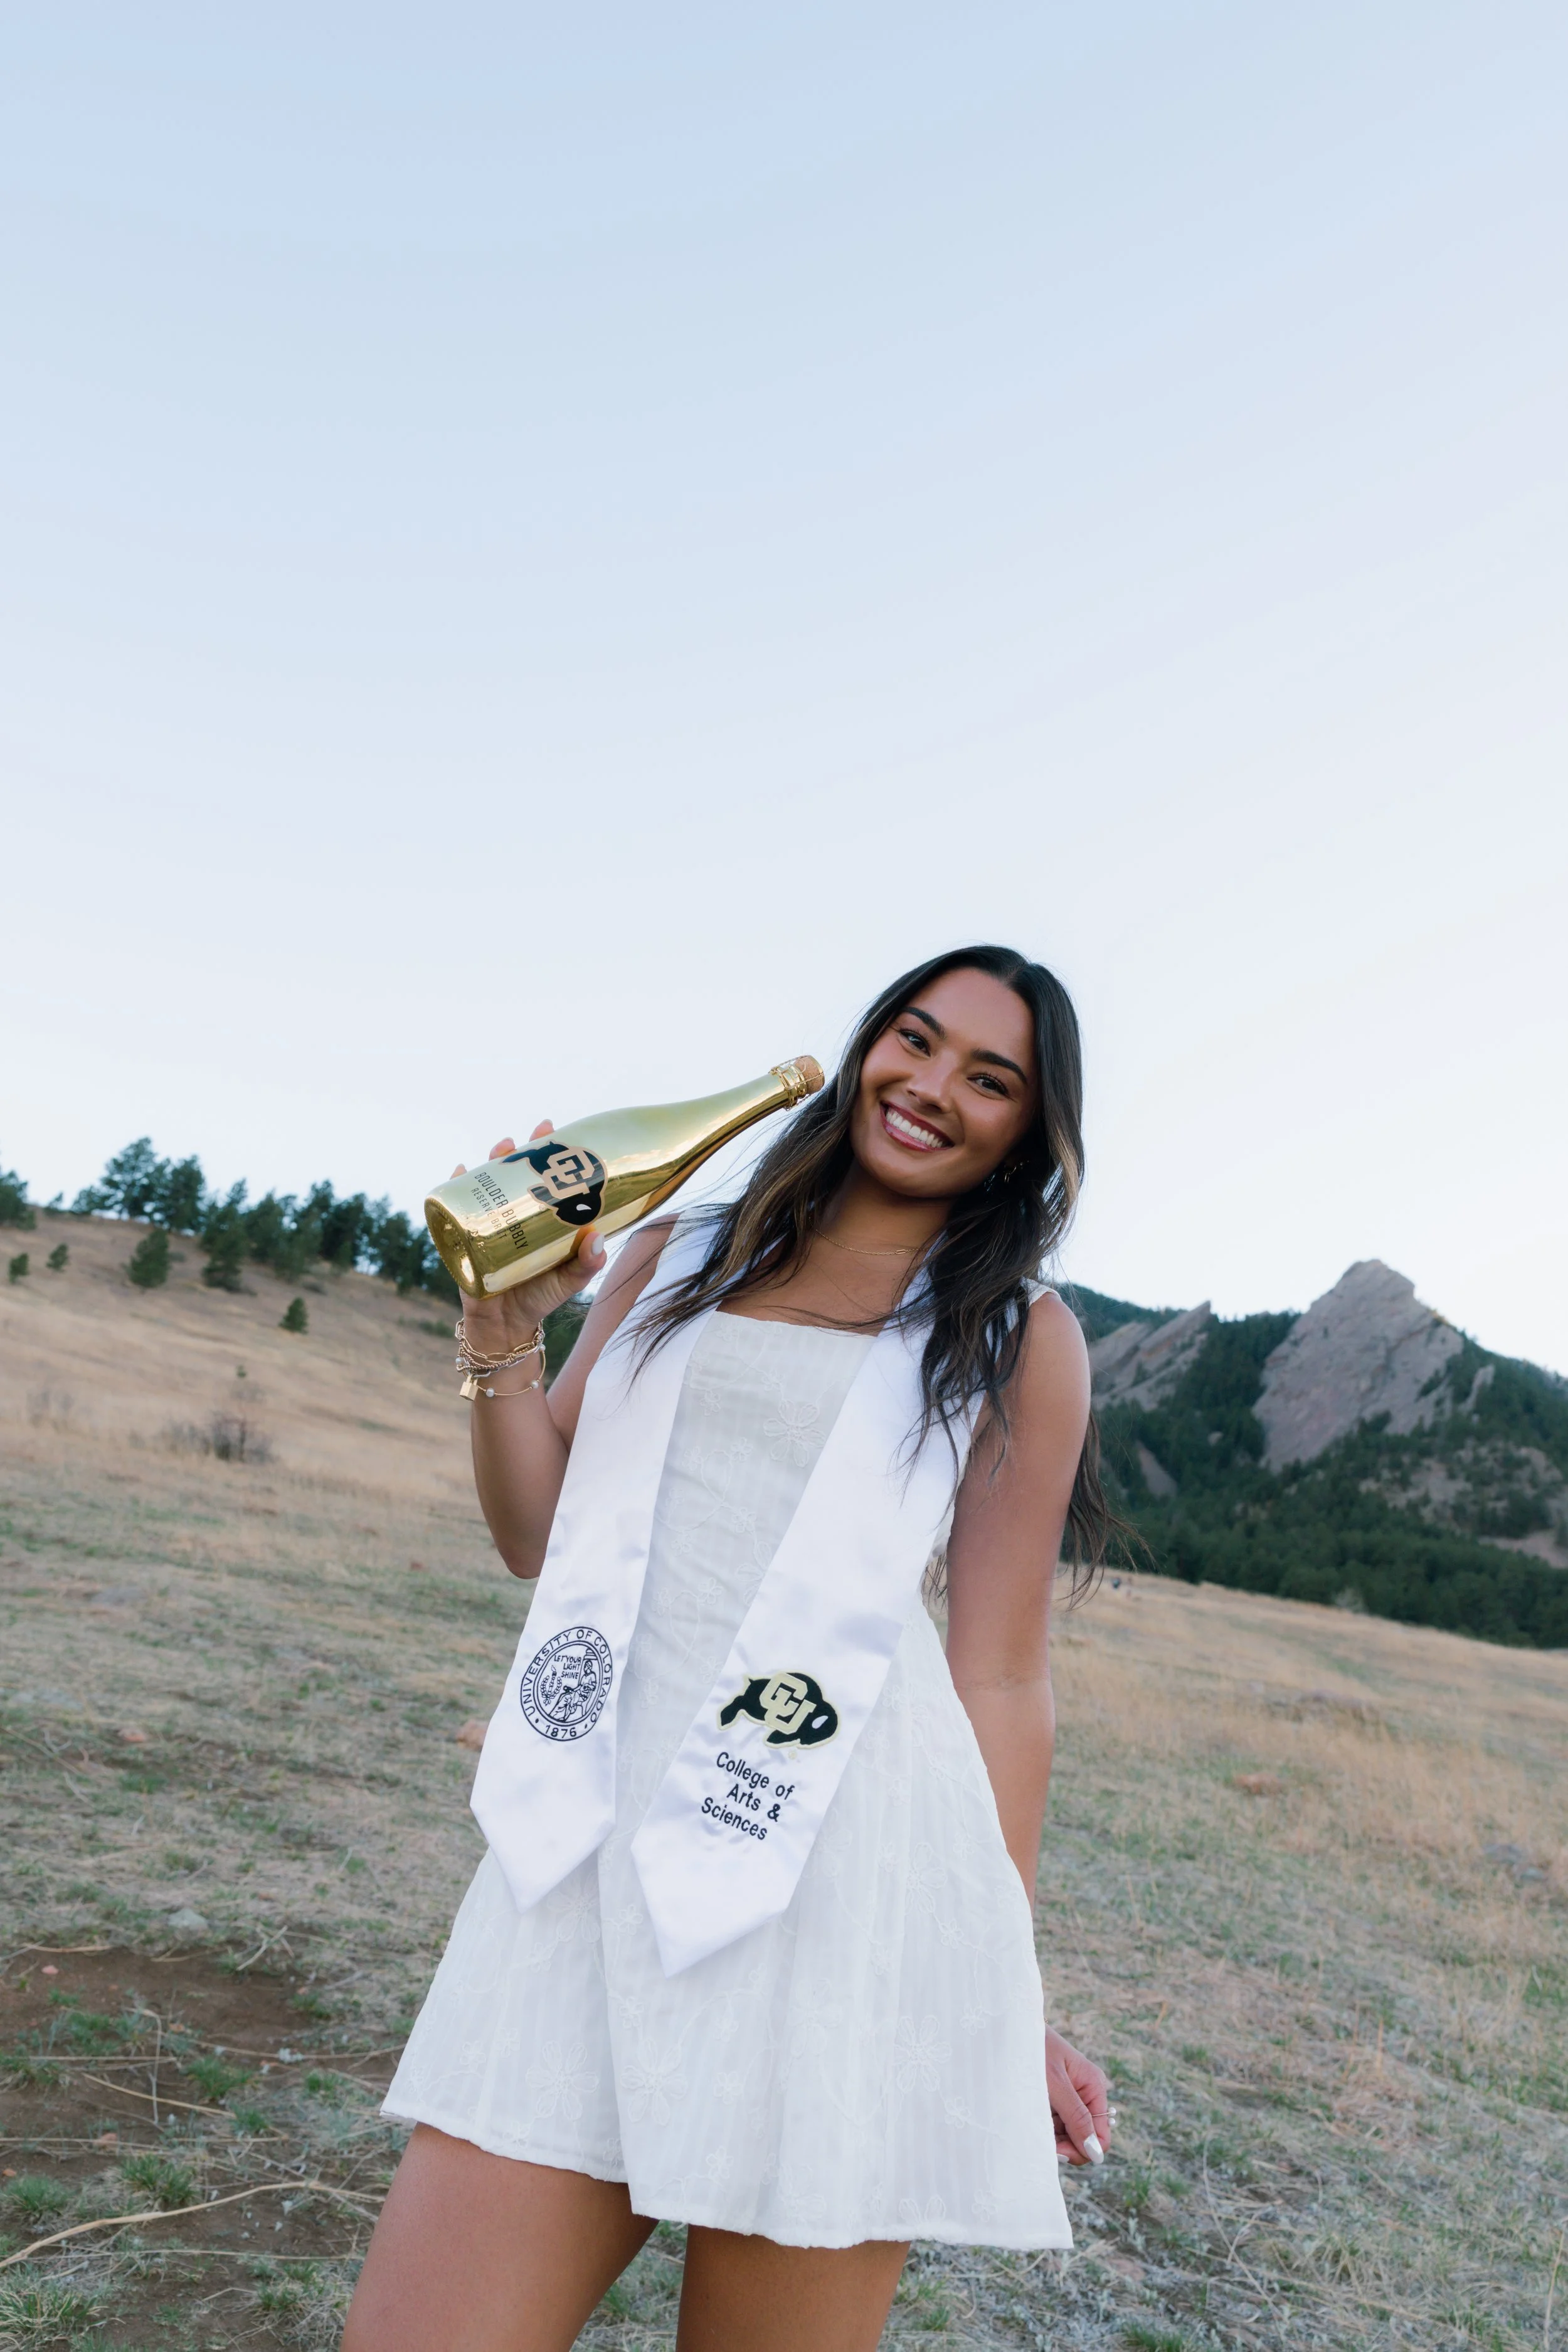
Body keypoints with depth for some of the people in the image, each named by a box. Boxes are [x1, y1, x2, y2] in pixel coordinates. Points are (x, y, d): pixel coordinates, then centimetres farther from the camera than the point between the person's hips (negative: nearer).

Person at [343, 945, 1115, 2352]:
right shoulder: (673, 1261, 15)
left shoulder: (1021, 1341, 7)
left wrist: (1007, 1997, 4)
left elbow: (1002, 1677, 5)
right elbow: (539, 1541, 16)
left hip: (846, 1874, -2)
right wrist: (502, 1330, 2)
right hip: (597, 1861, 3)